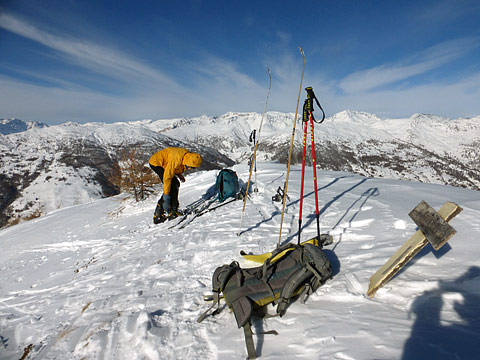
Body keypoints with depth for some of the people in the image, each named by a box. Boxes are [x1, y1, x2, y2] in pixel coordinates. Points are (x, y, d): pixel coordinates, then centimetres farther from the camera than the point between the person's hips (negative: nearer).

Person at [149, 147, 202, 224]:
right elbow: (167, 178, -35)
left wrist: (179, 174, -9)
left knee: (175, 184, 0)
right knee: (172, 184, -22)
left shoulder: (189, 156, -11)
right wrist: (166, 196, -33)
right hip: (156, 163, -9)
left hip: (164, 164, 9)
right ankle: (172, 211, -17)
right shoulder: (176, 160, -37)